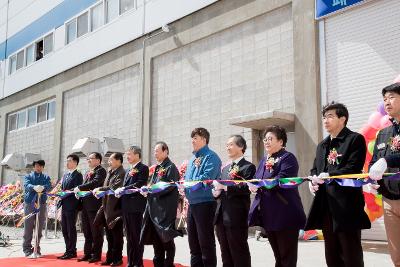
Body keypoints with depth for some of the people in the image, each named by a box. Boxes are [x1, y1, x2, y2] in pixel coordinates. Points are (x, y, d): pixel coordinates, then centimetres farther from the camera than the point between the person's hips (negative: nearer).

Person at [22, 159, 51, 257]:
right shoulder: (28, 176, 11)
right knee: (28, 227, -1)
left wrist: (43, 187, -29)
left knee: (39, 227, 3)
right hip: (29, 203, -1)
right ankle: (27, 248, 6)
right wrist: (34, 187, -32)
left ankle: (37, 248, 12)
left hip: (41, 204, 2)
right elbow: (26, 185, -10)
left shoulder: (46, 177, 15)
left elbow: (49, 186, -6)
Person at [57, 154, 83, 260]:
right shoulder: (65, 175, 19)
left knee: (71, 229, -2)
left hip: (71, 206, -8)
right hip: (64, 205, 8)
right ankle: (68, 250, 20)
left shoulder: (78, 175, -8)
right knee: (65, 229, 11)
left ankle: (71, 252, 6)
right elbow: (62, 189, 20)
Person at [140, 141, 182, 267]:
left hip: (166, 208, -8)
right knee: (155, 237, 12)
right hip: (154, 206, 8)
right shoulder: (156, 168, 18)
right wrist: (146, 190, -1)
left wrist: (151, 191, -19)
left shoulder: (170, 167, -7)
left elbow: (170, 186, -17)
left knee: (166, 238, -2)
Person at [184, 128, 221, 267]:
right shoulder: (193, 159, 17)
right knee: (193, 241, 14)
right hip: (192, 204, 9)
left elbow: (206, 178, -21)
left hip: (205, 203, -8)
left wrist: (188, 183, -13)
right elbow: (187, 179, 19)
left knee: (206, 241, -1)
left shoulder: (211, 157, -9)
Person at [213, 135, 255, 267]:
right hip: (221, 216, 8)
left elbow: (246, 189, -18)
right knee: (226, 255, 14)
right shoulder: (225, 168, 20)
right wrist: (217, 192, -1)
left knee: (239, 254, 0)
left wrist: (225, 187, -23)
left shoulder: (248, 167, -5)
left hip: (236, 217, -8)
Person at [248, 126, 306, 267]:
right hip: (268, 215, 8)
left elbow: (281, 180, -21)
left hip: (285, 215, -8)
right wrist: (252, 185, -10)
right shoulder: (264, 161, 18)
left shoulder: (288, 158, -7)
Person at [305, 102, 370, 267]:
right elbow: (315, 169, 18)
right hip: (326, 205, 7)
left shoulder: (355, 139, -3)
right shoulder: (322, 145, 20)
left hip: (347, 204, -7)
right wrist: (313, 181, -4)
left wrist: (329, 176, -21)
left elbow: (353, 168, -14)